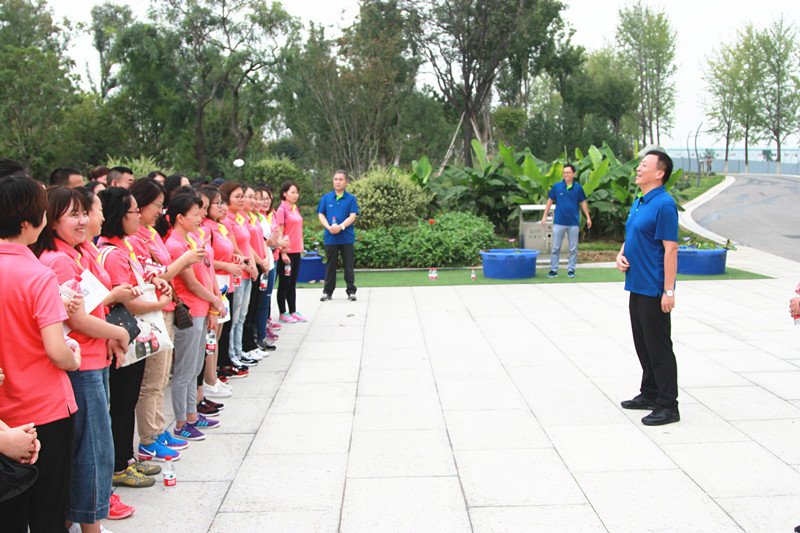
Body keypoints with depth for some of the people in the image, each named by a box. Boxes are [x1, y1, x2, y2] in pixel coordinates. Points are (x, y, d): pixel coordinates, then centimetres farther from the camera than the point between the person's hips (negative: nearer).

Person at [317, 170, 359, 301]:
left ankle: (351, 291, 10)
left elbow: (352, 216, -4)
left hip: (347, 237, -1)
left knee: (348, 265, 2)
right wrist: (329, 227, -12)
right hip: (330, 238, 1)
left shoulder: (351, 199, 3)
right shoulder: (326, 198, 8)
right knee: (330, 265, 7)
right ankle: (328, 292, 15)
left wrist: (341, 226, -20)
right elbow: (321, 215, 6)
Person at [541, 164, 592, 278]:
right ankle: (553, 270, 9)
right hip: (559, 222, 0)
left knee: (573, 249, 4)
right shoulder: (556, 187, 2)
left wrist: (588, 218, 8)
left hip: (574, 223, 1)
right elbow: (550, 201, 10)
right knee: (556, 248, 2)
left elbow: (583, 203, 11)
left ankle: (571, 270, 13)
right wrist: (544, 216, 8)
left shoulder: (578, 188, 3)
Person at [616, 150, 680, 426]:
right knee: (642, 344, 17)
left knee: (659, 347, -3)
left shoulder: (664, 204, -15)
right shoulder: (638, 203, 13)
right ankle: (650, 393, 30)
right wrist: (621, 255, 4)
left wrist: (669, 291, -21)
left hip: (654, 289, -9)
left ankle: (668, 406, 5)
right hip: (637, 286, 9)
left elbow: (670, 249, -19)